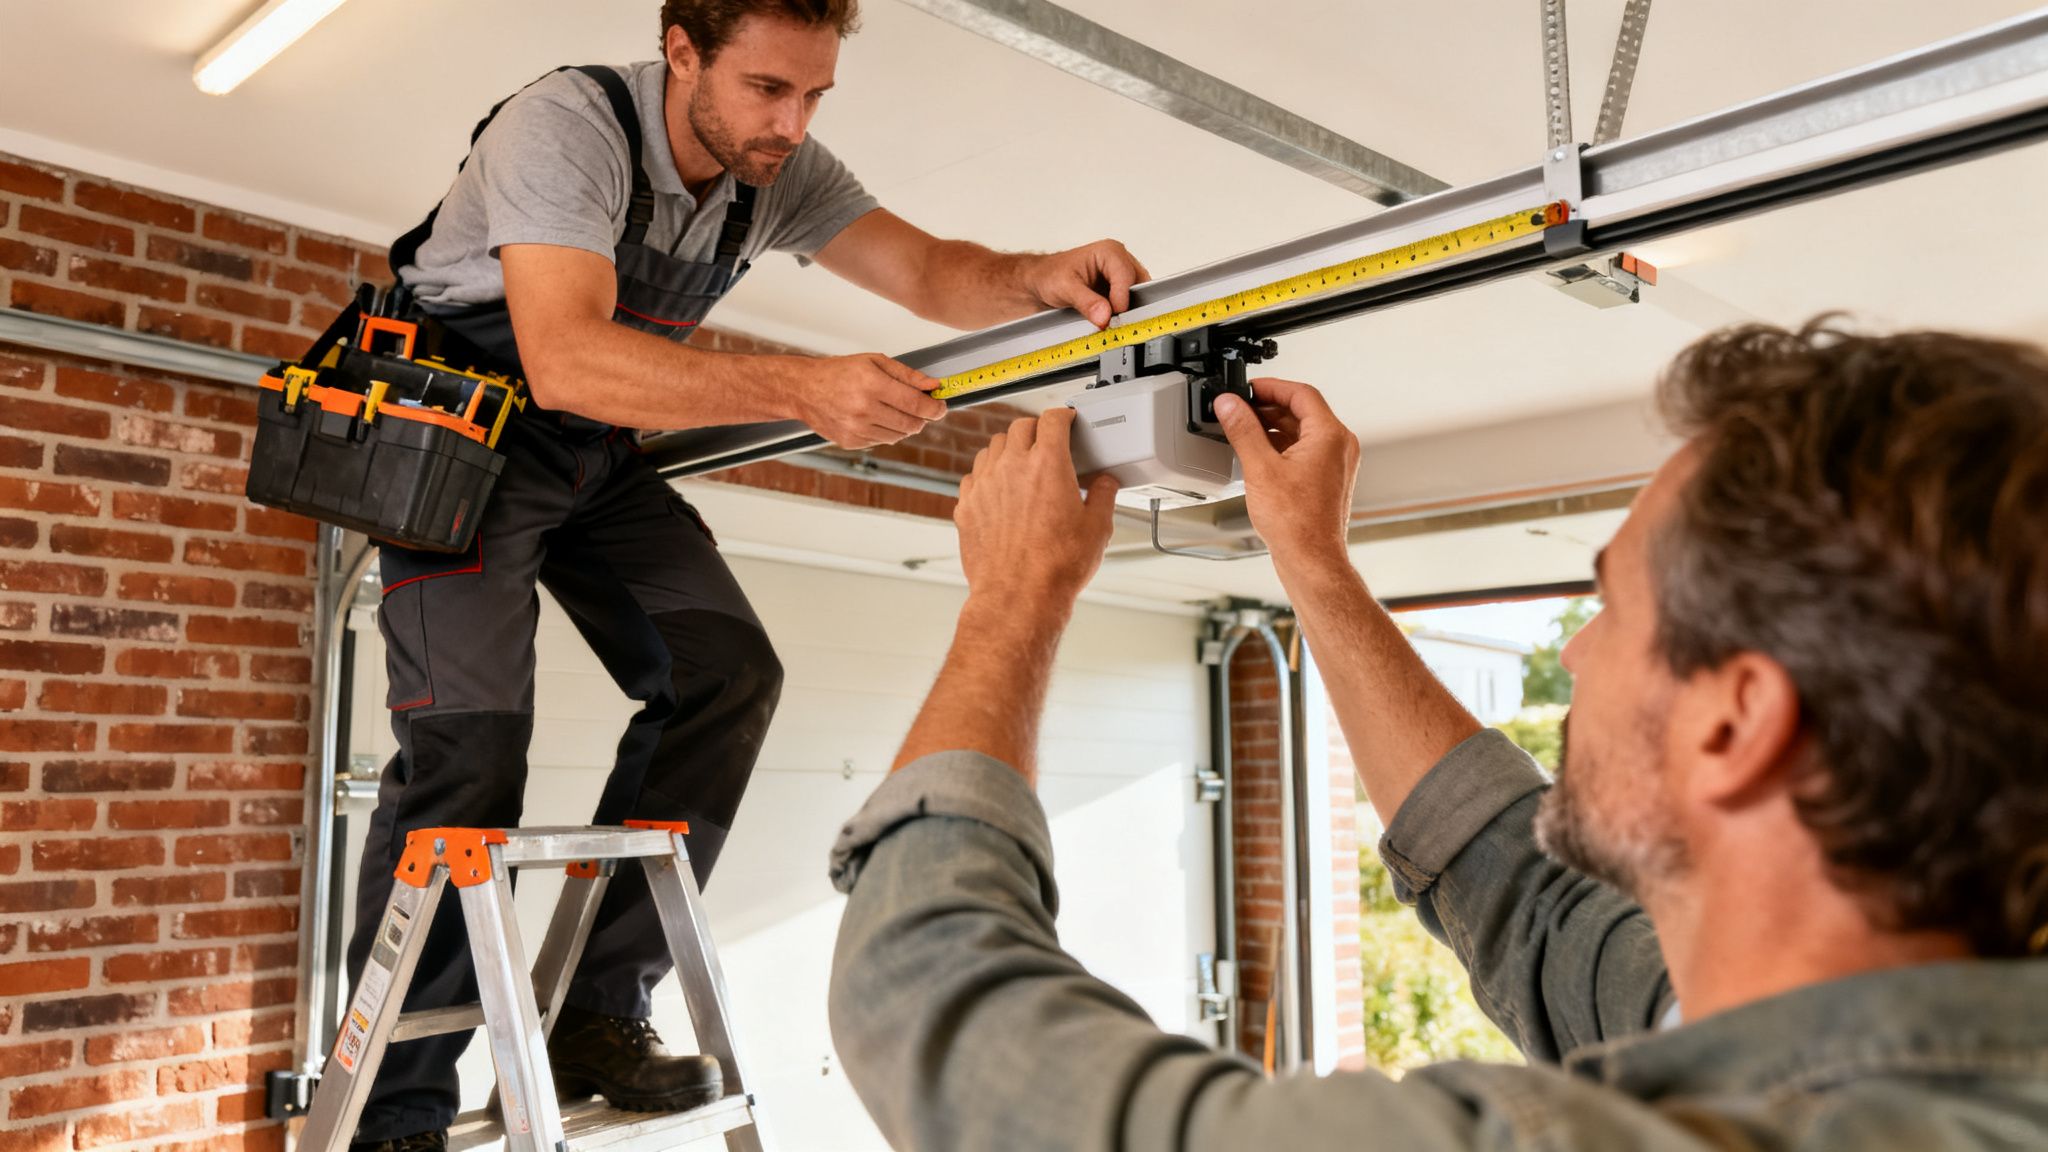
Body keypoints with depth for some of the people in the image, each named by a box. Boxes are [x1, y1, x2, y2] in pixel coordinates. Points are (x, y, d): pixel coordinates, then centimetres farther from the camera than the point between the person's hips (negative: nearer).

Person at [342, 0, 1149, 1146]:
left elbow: (928, 269, -8)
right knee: (471, 739, -18)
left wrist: (1041, 277, -31)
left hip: (599, 448, 7)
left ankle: (597, 1013, -3)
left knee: (727, 673, -10)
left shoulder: (783, 171, -6)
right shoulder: (567, 125, -27)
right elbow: (564, 358, -40)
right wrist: (801, 387, -50)